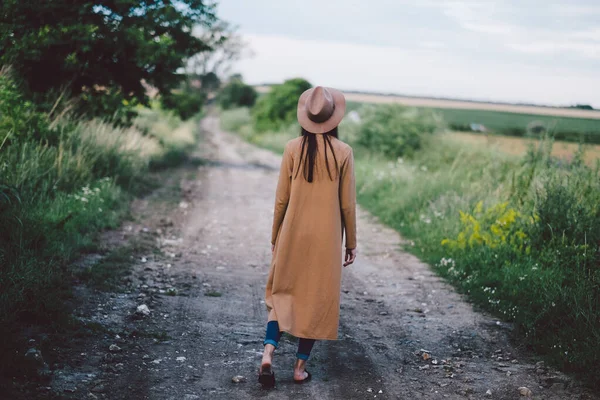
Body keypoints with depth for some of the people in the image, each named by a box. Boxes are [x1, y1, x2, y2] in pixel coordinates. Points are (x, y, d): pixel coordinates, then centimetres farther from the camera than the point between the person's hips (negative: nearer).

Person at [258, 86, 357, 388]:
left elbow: (281, 199, -2)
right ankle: (300, 367, 15)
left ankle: (268, 353, -2)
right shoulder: (343, 152, -8)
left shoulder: (293, 149, -6)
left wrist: (275, 236, 11)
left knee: (283, 293, 15)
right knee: (317, 298, 11)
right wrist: (351, 243, 7)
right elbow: (347, 204, -4)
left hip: (293, 235, 1)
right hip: (326, 238, -1)